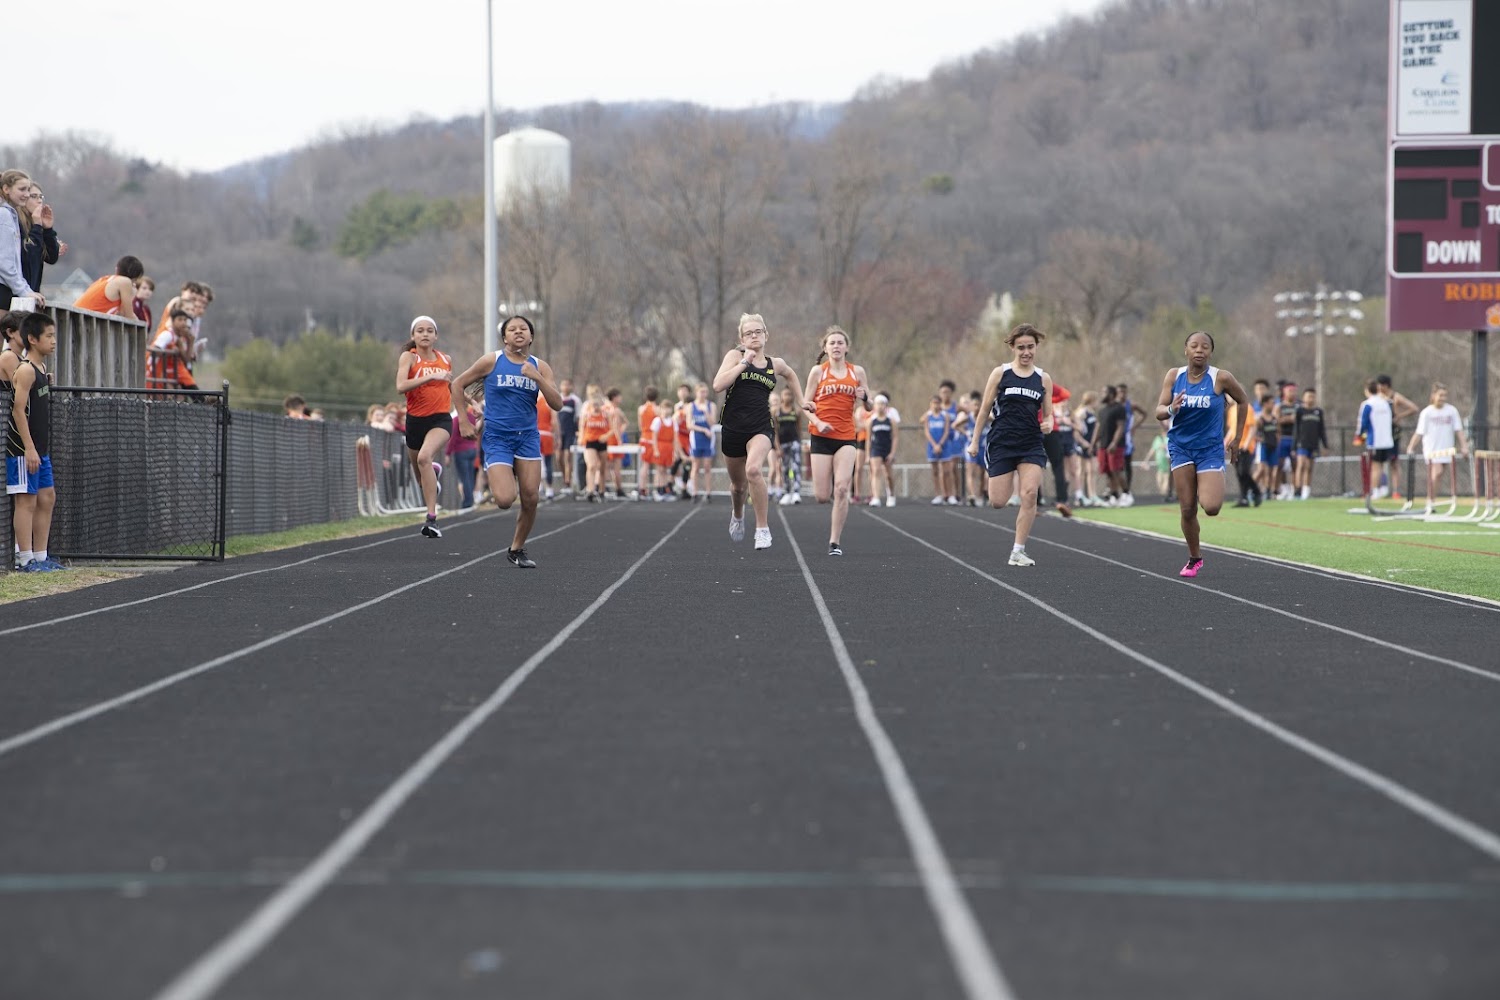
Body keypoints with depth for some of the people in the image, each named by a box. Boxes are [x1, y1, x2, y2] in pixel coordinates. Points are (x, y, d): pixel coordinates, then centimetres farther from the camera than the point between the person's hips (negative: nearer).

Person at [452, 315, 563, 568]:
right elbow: (457, 384, 5)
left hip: (528, 438, 3)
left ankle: (517, 550, 18)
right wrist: (463, 421, 0)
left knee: (530, 500, -3)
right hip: (497, 439, -3)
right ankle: (493, 479, 19)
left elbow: (557, 404, -4)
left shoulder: (540, 367, 5)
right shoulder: (492, 361, -3)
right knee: (505, 500, -18)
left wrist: (537, 377, -16)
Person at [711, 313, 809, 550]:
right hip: (733, 429, 0)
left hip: (761, 429, 0)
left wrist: (800, 401, 28)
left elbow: (791, 375, 34)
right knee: (738, 484, 15)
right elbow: (718, 385, -16)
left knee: (753, 469, -30)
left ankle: (762, 529, -22)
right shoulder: (735, 356, 0)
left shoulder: (775, 364, 9)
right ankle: (737, 515, 51)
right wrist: (744, 362, -15)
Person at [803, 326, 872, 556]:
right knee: (823, 497, -4)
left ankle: (835, 541, -8)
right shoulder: (818, 371, 3)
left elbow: (869, 407, 13)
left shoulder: (857, 372, 7)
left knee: (841, 489, -15)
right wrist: (817, 422, -16)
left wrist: (865, 397, -10)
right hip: (822, 437, -1)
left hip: (847, 437, 1)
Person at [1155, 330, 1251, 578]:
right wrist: (1171, 410, -28)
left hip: (1211, 449, -2)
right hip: (1181, 447, 2)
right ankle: (1194, 558, 21)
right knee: (1187, 510, 0)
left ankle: (1215, 490, 20)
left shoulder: (1220, 378, -10)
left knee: (1211, 508, -18)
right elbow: (1159, 411, -4)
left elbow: (1243, 401, 6)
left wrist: (1237, 438, 7)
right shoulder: (1174, 376, -2)